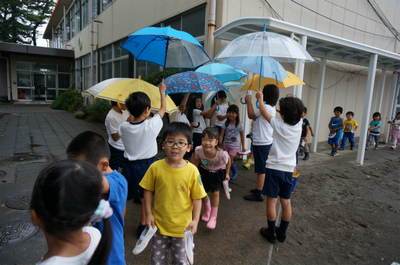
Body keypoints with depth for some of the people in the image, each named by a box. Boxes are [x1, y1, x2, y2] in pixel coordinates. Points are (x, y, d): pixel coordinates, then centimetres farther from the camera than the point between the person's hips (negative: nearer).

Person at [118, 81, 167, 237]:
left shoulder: (124, 127, -13)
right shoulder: (152, 125, -19)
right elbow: (163, 109, -2)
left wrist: (132, 114, 12)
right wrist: (162, 92, 14)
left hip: (131, 166, 1)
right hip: (148, 165, 0)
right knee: (145, 199, 18)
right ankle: (142, 227, 34)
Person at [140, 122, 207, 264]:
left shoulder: (192, 170, -16)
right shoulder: (155, 167, -13)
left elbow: (197, 197, -8)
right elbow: (148, 190, -1)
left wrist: (195, 220, -12)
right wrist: (148, 214, -3)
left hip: (182, 226, -1)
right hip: (159, 223, 1)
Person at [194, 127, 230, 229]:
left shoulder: (222, 153, -39)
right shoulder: (198, 150, -33)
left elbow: (228, 161, -15)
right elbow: (197, 161, -9)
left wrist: (227, 174, -3)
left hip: (218, 172, -2)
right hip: (204, 170, 3)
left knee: (215, 193, -6)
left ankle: (213, 217, 16)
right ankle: (207, 211, 39)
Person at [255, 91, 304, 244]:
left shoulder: (279, 125, -13)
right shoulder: (299, 125, -3)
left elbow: (264, 111, 2)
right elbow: (297, 114, 21)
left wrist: (260, 98, 17)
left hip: (274, 167, -5)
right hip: (289, 169, 5)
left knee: (272, 201, 4)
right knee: (286, 202, 12)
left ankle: (271, 233, 14)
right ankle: (282, 233, 25)